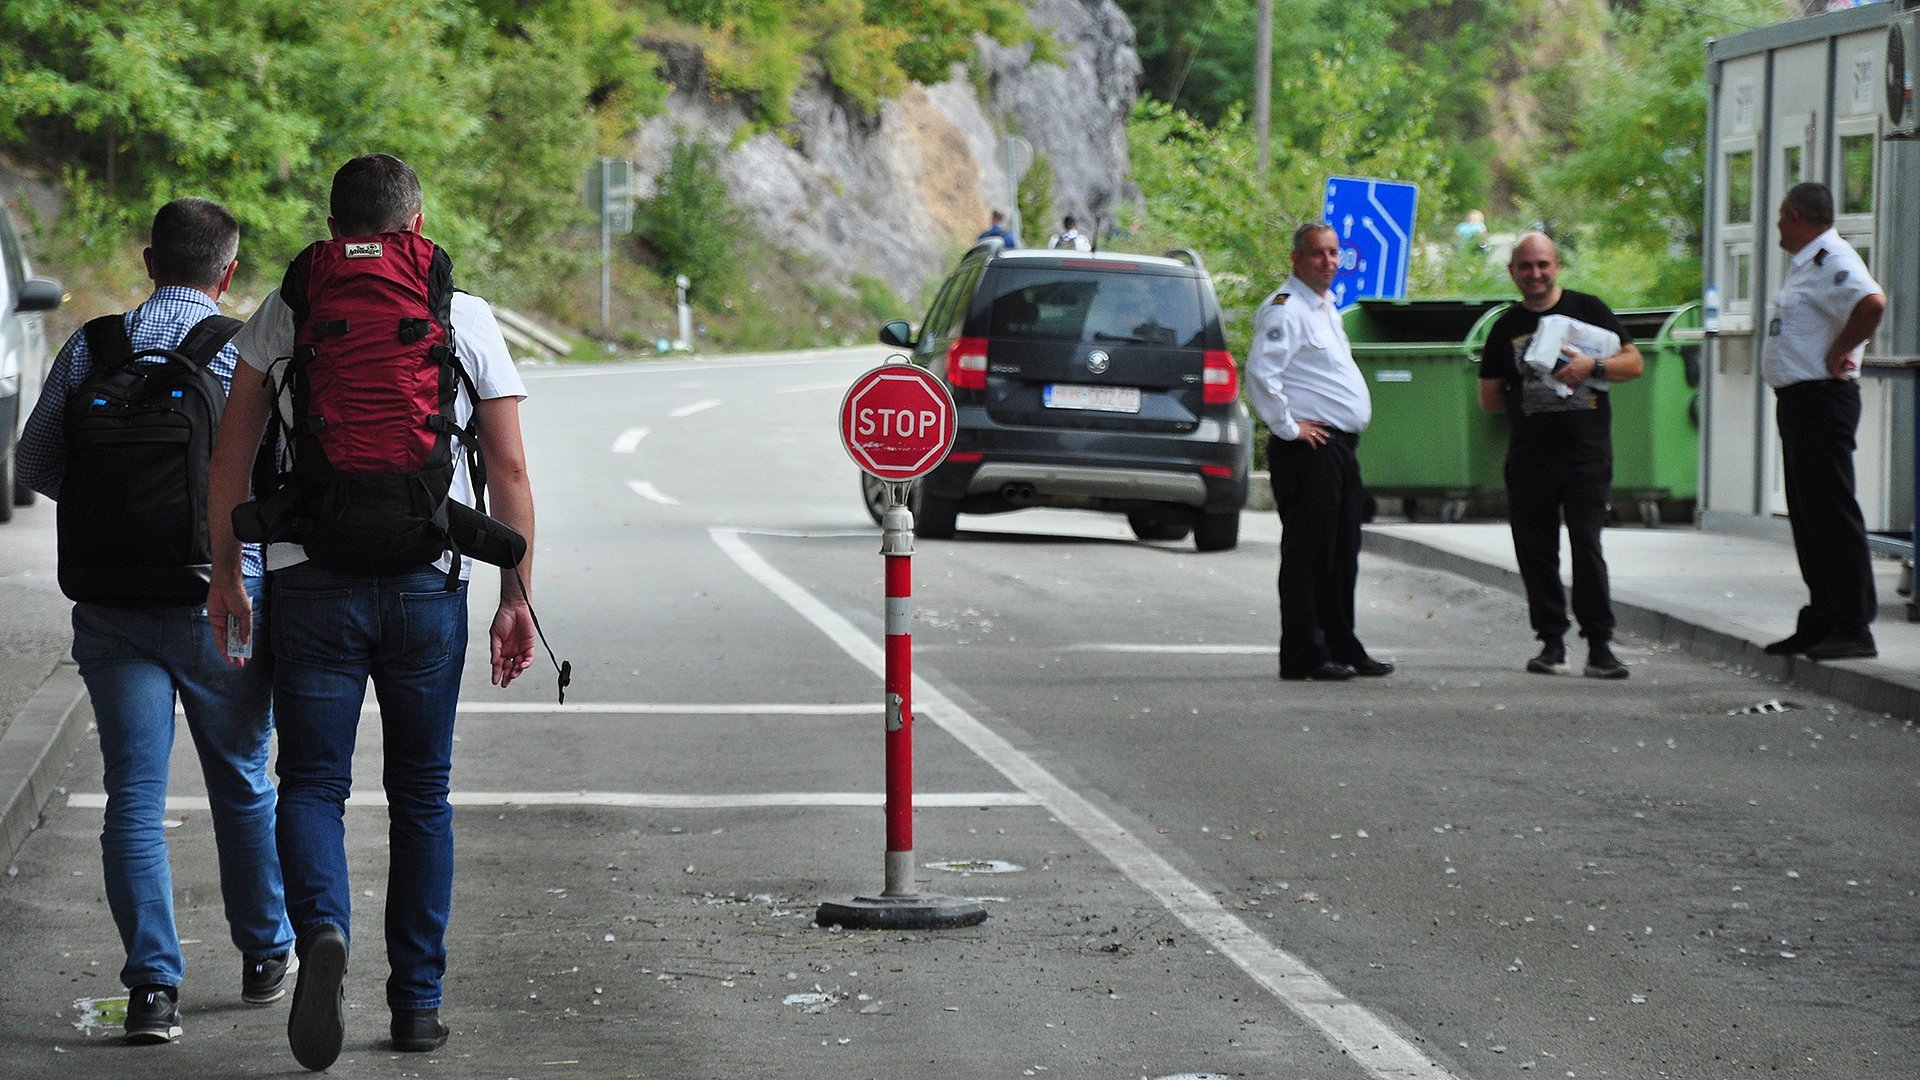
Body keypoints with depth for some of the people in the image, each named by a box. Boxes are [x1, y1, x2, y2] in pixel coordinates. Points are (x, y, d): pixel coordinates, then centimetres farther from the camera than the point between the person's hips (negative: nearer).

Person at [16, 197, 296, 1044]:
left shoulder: (89, 350, 2)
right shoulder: (249, 352, -5)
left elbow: (37, 462, 7)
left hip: (112, 601, 1)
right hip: (221, 599, -1)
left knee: (134, 794, 1)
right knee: (242, 783, 16)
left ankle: (151, 984, -7)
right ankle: (265, 957, 29)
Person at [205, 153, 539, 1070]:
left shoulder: (288, 314, 3)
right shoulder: (467, 319, 4)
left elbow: (232, 457, 3)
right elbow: (509, 471, 3)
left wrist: (226, 573, 12)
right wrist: (515, 597, 9)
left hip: (312, 581, -1)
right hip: (430, 583, 1)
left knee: (312, 781, 3)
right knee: (420, 792, 12)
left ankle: (322, 927, -26)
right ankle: (418, 1001, 13)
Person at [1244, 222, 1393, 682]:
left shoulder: (1325, 308, 20)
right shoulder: (1285, 308, -12)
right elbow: (1260, 372, -23)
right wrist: (1287, 428, -18)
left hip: (1341, 447, 10)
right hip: (1308, 449, -10)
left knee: (1342, 554, 13)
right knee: (1308, 552, -7)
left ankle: (1341, 648, 20)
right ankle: (1303, 656, -4)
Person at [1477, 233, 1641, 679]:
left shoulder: (1588, 310, 6)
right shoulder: (1506, 328, 11)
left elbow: (1634, 362, 4)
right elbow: (1489, 398, 17)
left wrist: (1594, 366, -12)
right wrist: (1529, 396, 5)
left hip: (1587, 453, -3)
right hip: (1529, 454, 3)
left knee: (1587, 546, -10)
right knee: (1535, 551, 2)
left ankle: (1599, 644, -8)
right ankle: (1552, 642, 12)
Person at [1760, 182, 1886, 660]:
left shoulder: (1832, 260, -15)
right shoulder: (1804, 263, 18)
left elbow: (1872, 302, -32)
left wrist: (1840, 352, -22)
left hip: (1822, 399, -11)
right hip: (1797, 400, 11)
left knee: (1831, 514, -10)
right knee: (1807, 514, 14)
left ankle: (1853, 628, -9)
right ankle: (1821, 623, 20)